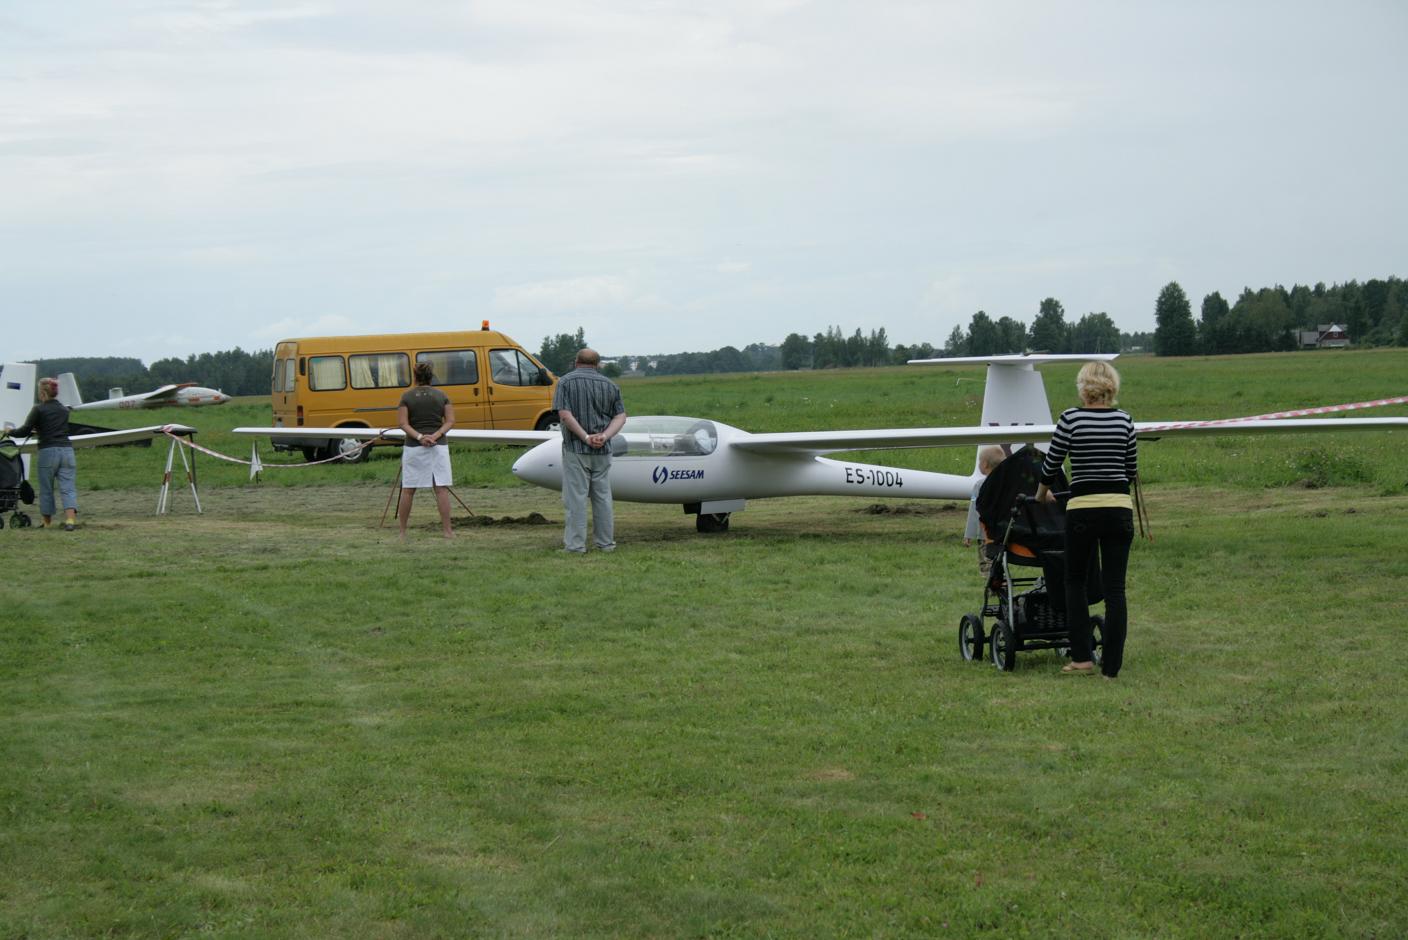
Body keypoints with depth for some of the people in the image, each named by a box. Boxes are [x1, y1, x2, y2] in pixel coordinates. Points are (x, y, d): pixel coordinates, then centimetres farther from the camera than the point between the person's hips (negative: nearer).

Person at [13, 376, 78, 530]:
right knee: (68, 488, -3)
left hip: (48, 452, -4)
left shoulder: (39, 409, -4)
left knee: (46, 490, 10)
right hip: (66, 450, 4)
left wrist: (10, 431, 16)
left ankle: (47, 522, 19)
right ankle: (71, 519, -20)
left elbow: (24, 431, -3)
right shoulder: (64, 409, 13)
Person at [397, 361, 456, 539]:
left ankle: (402, 531, 11)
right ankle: (447, 529, -3)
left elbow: (403, 423, -7)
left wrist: (419, 437, -13)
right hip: (438, 445, 1)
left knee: (408, 490, 6)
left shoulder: (407, 397, 1)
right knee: (441, 489, 1)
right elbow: (450, 421, -2)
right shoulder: (442, 396, 5)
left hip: (413, 446, 0)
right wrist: (436, 435, -11)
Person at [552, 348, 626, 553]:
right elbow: (620, 416, 3)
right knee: (602, 497, 11)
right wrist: (604, 436, -10)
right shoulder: (609, 384, 10)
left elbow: (565, 414, -14)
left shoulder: (566, 382, -2)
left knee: (575, 497, -2)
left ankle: (575, 544, -3)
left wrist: (586, 437, -14)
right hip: (602, 451, 4)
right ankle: (606, 542, 15)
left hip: (576, 449, -4)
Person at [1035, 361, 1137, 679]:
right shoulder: (1124, 420, 5)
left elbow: (1051, 463, 2)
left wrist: (1042, 493, 21)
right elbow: (1132, 470, 14)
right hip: (1119, 508, 2)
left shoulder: (1071, 418, -5)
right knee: (1115, 587, 4)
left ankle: (1082, 658, 9)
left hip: (1082, 508, -2)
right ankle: (1112, 664, 3)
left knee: (1075, 582, 14)